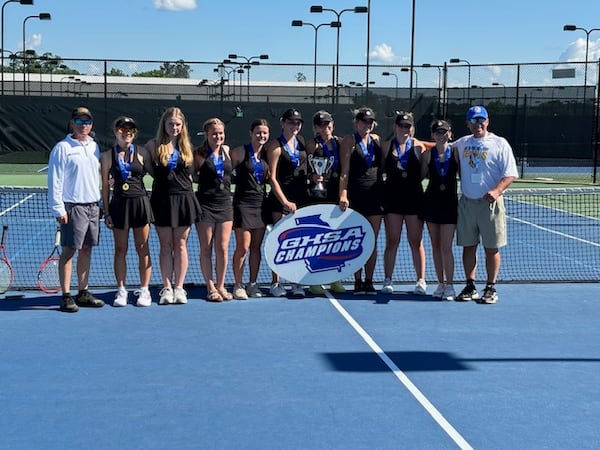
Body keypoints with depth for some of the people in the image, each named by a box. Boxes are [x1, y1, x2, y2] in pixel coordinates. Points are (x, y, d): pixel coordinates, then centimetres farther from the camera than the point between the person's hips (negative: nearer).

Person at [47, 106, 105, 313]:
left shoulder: (94, 146, 13)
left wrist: (99, 203, 13)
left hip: (93, 206, 6)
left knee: (86, 249, 10)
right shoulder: (62, 148, -6)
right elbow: (55, 181, -9)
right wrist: (58, 209, -14)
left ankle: (83, 293, 17)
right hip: (73, 207, -6)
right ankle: (66, 296, 2)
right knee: (69, 250, -3)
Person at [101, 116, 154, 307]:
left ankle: (144, 290, 12)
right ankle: (121, 291, 13)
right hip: (119, 204, 0)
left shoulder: (141, 153, 3)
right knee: (120, 250, 5)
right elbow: (105, 186, 5)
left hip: (140, 203, 0)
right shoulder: (108, 156, 3)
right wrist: (106, 211, 1)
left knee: (142, 249, 4)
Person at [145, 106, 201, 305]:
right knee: (166, 246, 4)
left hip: (183, 199, 2)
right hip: (162, 199, -1)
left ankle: (179, 287, 9)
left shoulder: (187, 147, 7)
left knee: (180, 245, 4)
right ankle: (167, 288, 8)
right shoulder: (154, 145, 0)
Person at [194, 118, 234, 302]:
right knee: (206, 248, 3)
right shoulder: (199, 154, -3)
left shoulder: (227, 150, 8)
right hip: (205, 204, -3)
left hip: (225, 204, 3)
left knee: (222, 248, 3)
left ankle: (220, 286, 15)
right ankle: (211, 287, 12)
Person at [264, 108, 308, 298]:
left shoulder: (301, 141, 10)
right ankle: (276, 282, 4)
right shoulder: (275, 146, -6)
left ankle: (297, 282, 6)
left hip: (301, 197, 5)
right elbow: (272, 178, -10)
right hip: (280, 199, -5)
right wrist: (285, 202, -16)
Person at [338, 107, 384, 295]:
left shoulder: (377, 140, 13)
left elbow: (382, 168, 17)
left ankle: (369, 281, 12)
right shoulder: (349, 141, 0)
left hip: (376, 193, 4)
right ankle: (357, 281, 7)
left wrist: (384, 194, 10)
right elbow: (344, 172, -7)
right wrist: (343, 195, -18)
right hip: (356, 195, -4)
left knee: (372, 241, 5)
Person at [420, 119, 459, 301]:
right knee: (435, 245, 8)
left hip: (449, 203, -3)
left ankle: (449, 285, 1)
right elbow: (421, 176, 0)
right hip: (431, 202, 3)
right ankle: (441, 284, 17)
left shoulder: (456, 153, -2)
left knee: (446, 247, -7)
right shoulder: (427, 154, 2)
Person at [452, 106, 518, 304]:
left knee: (491, 248, 1)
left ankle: (491, 288, 10)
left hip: (490, 203, -4)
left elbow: (510, 174, -7)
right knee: (468, 246, 6)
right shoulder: (461, 144, 11)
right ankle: (470, 287, 16)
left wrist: (497, 191, -23)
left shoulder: (499, 144, -3)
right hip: (466, 202, 4)